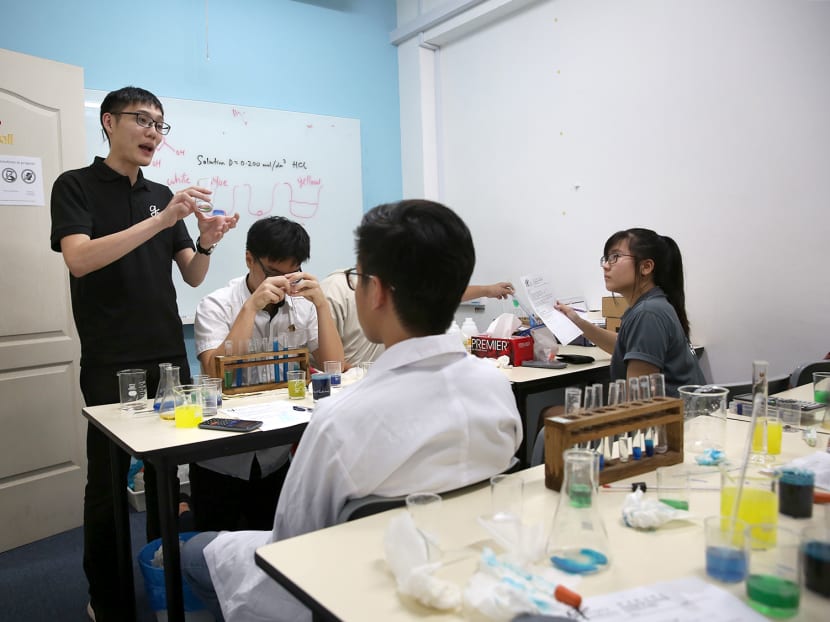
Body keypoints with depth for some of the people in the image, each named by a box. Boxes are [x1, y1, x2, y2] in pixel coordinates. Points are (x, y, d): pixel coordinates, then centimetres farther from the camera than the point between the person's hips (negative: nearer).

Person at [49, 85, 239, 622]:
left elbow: (192, 276, 11)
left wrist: (206, 243, -10)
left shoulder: (162, 195, 14)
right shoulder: (77, 186, -1)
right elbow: (79, 258, -19)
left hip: (169, 357, 5)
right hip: (111, 363, -5)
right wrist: (160, 220, -25)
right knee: (107, 482, 4)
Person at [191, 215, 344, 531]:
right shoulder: (216, 306, -11)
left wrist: (321, 304, -18)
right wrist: (252, 306, -28)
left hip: (277, 457, 4)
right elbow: (216, 374, -25)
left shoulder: (302, 305, -1)